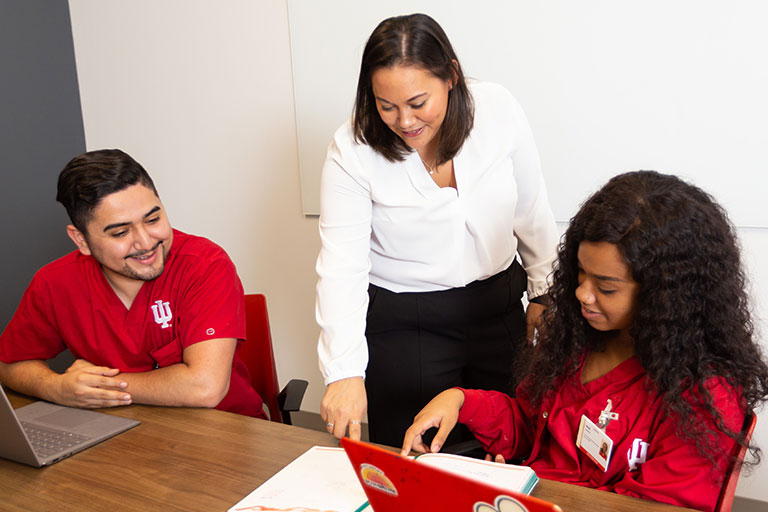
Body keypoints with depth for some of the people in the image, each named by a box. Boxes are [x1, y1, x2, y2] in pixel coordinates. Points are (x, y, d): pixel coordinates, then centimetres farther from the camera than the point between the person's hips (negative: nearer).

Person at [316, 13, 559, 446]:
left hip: (499, 307, 3)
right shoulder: (353, 150, -16)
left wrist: (544, 292, 10)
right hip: (403, 325, -2)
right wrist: (345, 371, -29)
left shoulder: (498, 109, -11)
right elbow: (341, 266, -20)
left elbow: (532, 213, 2)